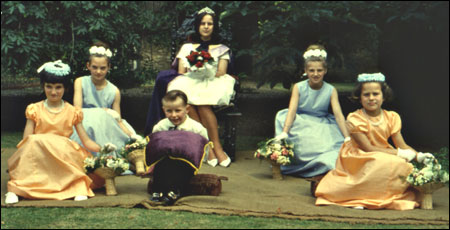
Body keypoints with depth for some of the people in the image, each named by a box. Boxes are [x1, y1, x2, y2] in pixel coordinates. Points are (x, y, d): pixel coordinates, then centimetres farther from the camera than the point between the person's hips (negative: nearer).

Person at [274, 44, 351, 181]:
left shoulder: (331, 90, -4)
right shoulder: (298, 88, -4)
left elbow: (338, 114, -10)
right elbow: (292, 110, -13)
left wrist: (347, 138, -21)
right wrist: (284, 132, -29)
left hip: (323, 127, 0)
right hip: (301, 125, 0)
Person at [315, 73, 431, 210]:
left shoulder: (391, 117, 1)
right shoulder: (355, 119, -15)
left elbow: (402, 145, 0)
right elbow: (368, 148, -20)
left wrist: (418, 155, -21)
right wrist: (398, 153, -25)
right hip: (358, 161, -6)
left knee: (407, 168, -18)